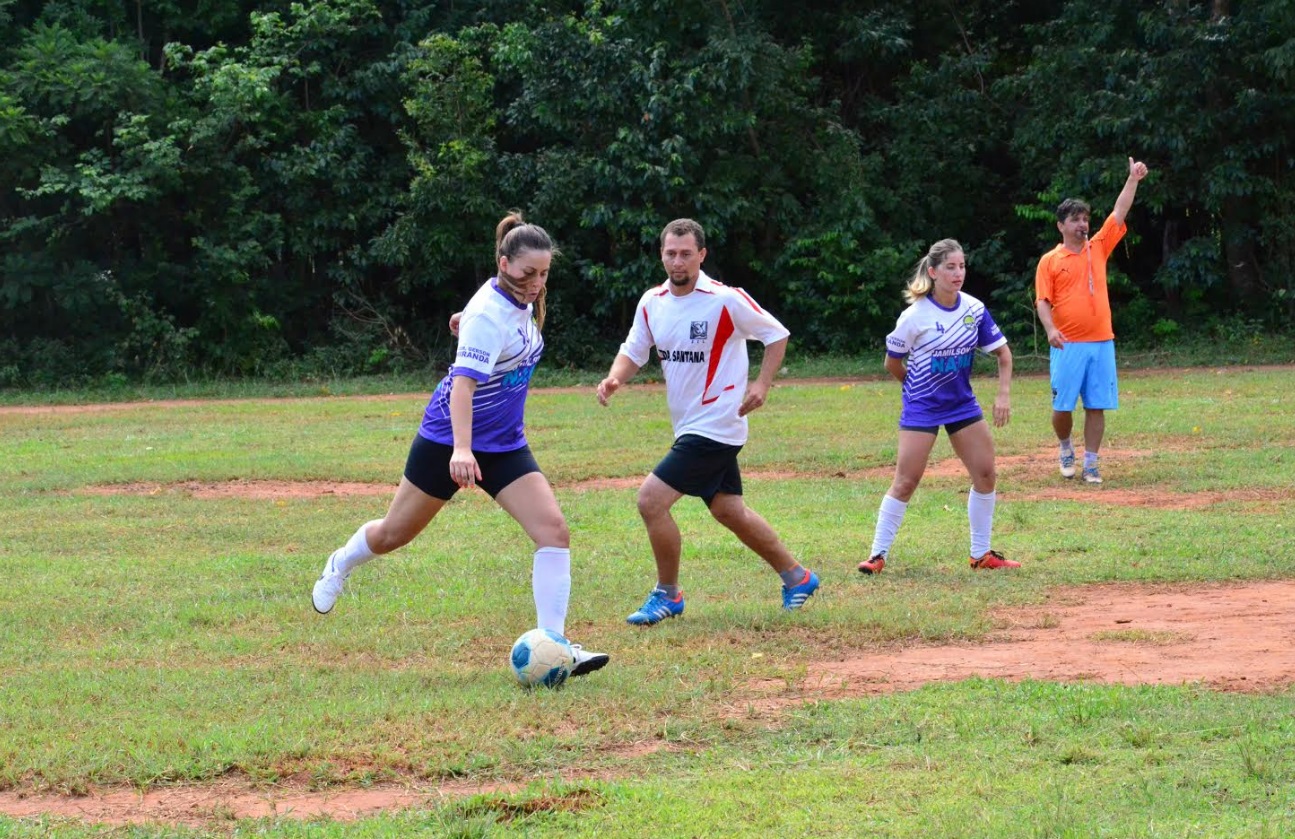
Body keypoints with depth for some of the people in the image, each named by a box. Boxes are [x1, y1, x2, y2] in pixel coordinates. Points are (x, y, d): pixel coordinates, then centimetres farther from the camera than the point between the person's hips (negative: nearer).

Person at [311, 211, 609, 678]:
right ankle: (340, 567, 45)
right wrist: (461, 450, -47)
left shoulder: (522, 301, -1)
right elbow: (464, 380, -38)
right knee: (394, 535, 12)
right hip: (449, 441, -7)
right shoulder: (489, 314, -25)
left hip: (505, 446, 7)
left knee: (553, 530, -13)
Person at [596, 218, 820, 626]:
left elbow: (776, 334, -4)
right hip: (688, 425, 8)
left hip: (716, 423, -8)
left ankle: (667, 594, 3)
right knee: (729, 511, 17)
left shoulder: (725, 300, -15)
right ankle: (797, 577, 33)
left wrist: (761, 384, -14)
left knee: (651, 500, -14)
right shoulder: (652, 302, 3)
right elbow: (634, 350, 12)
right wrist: (615, 378, -9)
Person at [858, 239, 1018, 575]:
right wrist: (918, 387, 7)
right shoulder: (915, 316, -16)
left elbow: (1002, 352, 4)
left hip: (963, 403, 5)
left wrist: (1004, 394, -6)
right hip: (922, 408, -5)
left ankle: (982, 554, 15)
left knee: (986, 474, 2)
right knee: (905, 482, -7)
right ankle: (878, 555, 2)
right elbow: (892, 363, -3)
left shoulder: (975, 309, -4)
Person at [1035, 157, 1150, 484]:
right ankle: (1065, 449, 25)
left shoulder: (1098, 248, 11)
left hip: (1101, 343, 2)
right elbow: (1043, 301, -3)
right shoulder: (1049, 261, 3)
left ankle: (1091, 463, 7)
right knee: (1062, 406, -1)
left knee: (1097, 406, 1)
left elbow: (1119, 213, 9)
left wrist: (1133, 180, 2)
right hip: (1067, 345, -2)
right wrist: (1050, 329, -19)